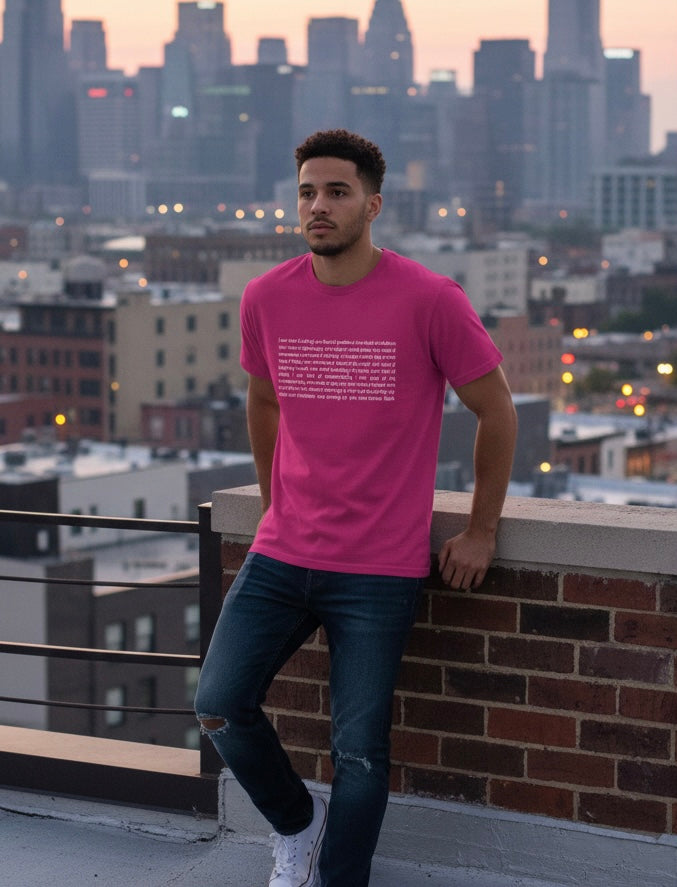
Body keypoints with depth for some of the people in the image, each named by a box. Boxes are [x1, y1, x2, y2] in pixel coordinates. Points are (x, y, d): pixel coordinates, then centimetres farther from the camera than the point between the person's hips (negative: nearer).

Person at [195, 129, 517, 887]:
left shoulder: (429, 301, -10)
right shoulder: (266, 299, 1)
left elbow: (496, 411, 0)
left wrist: (480, 532, 3)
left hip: (379, 573, -3)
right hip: (280, 556, 4)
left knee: (359, 752, -3)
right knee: (218, 705, -9)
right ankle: (296, 824, 19)